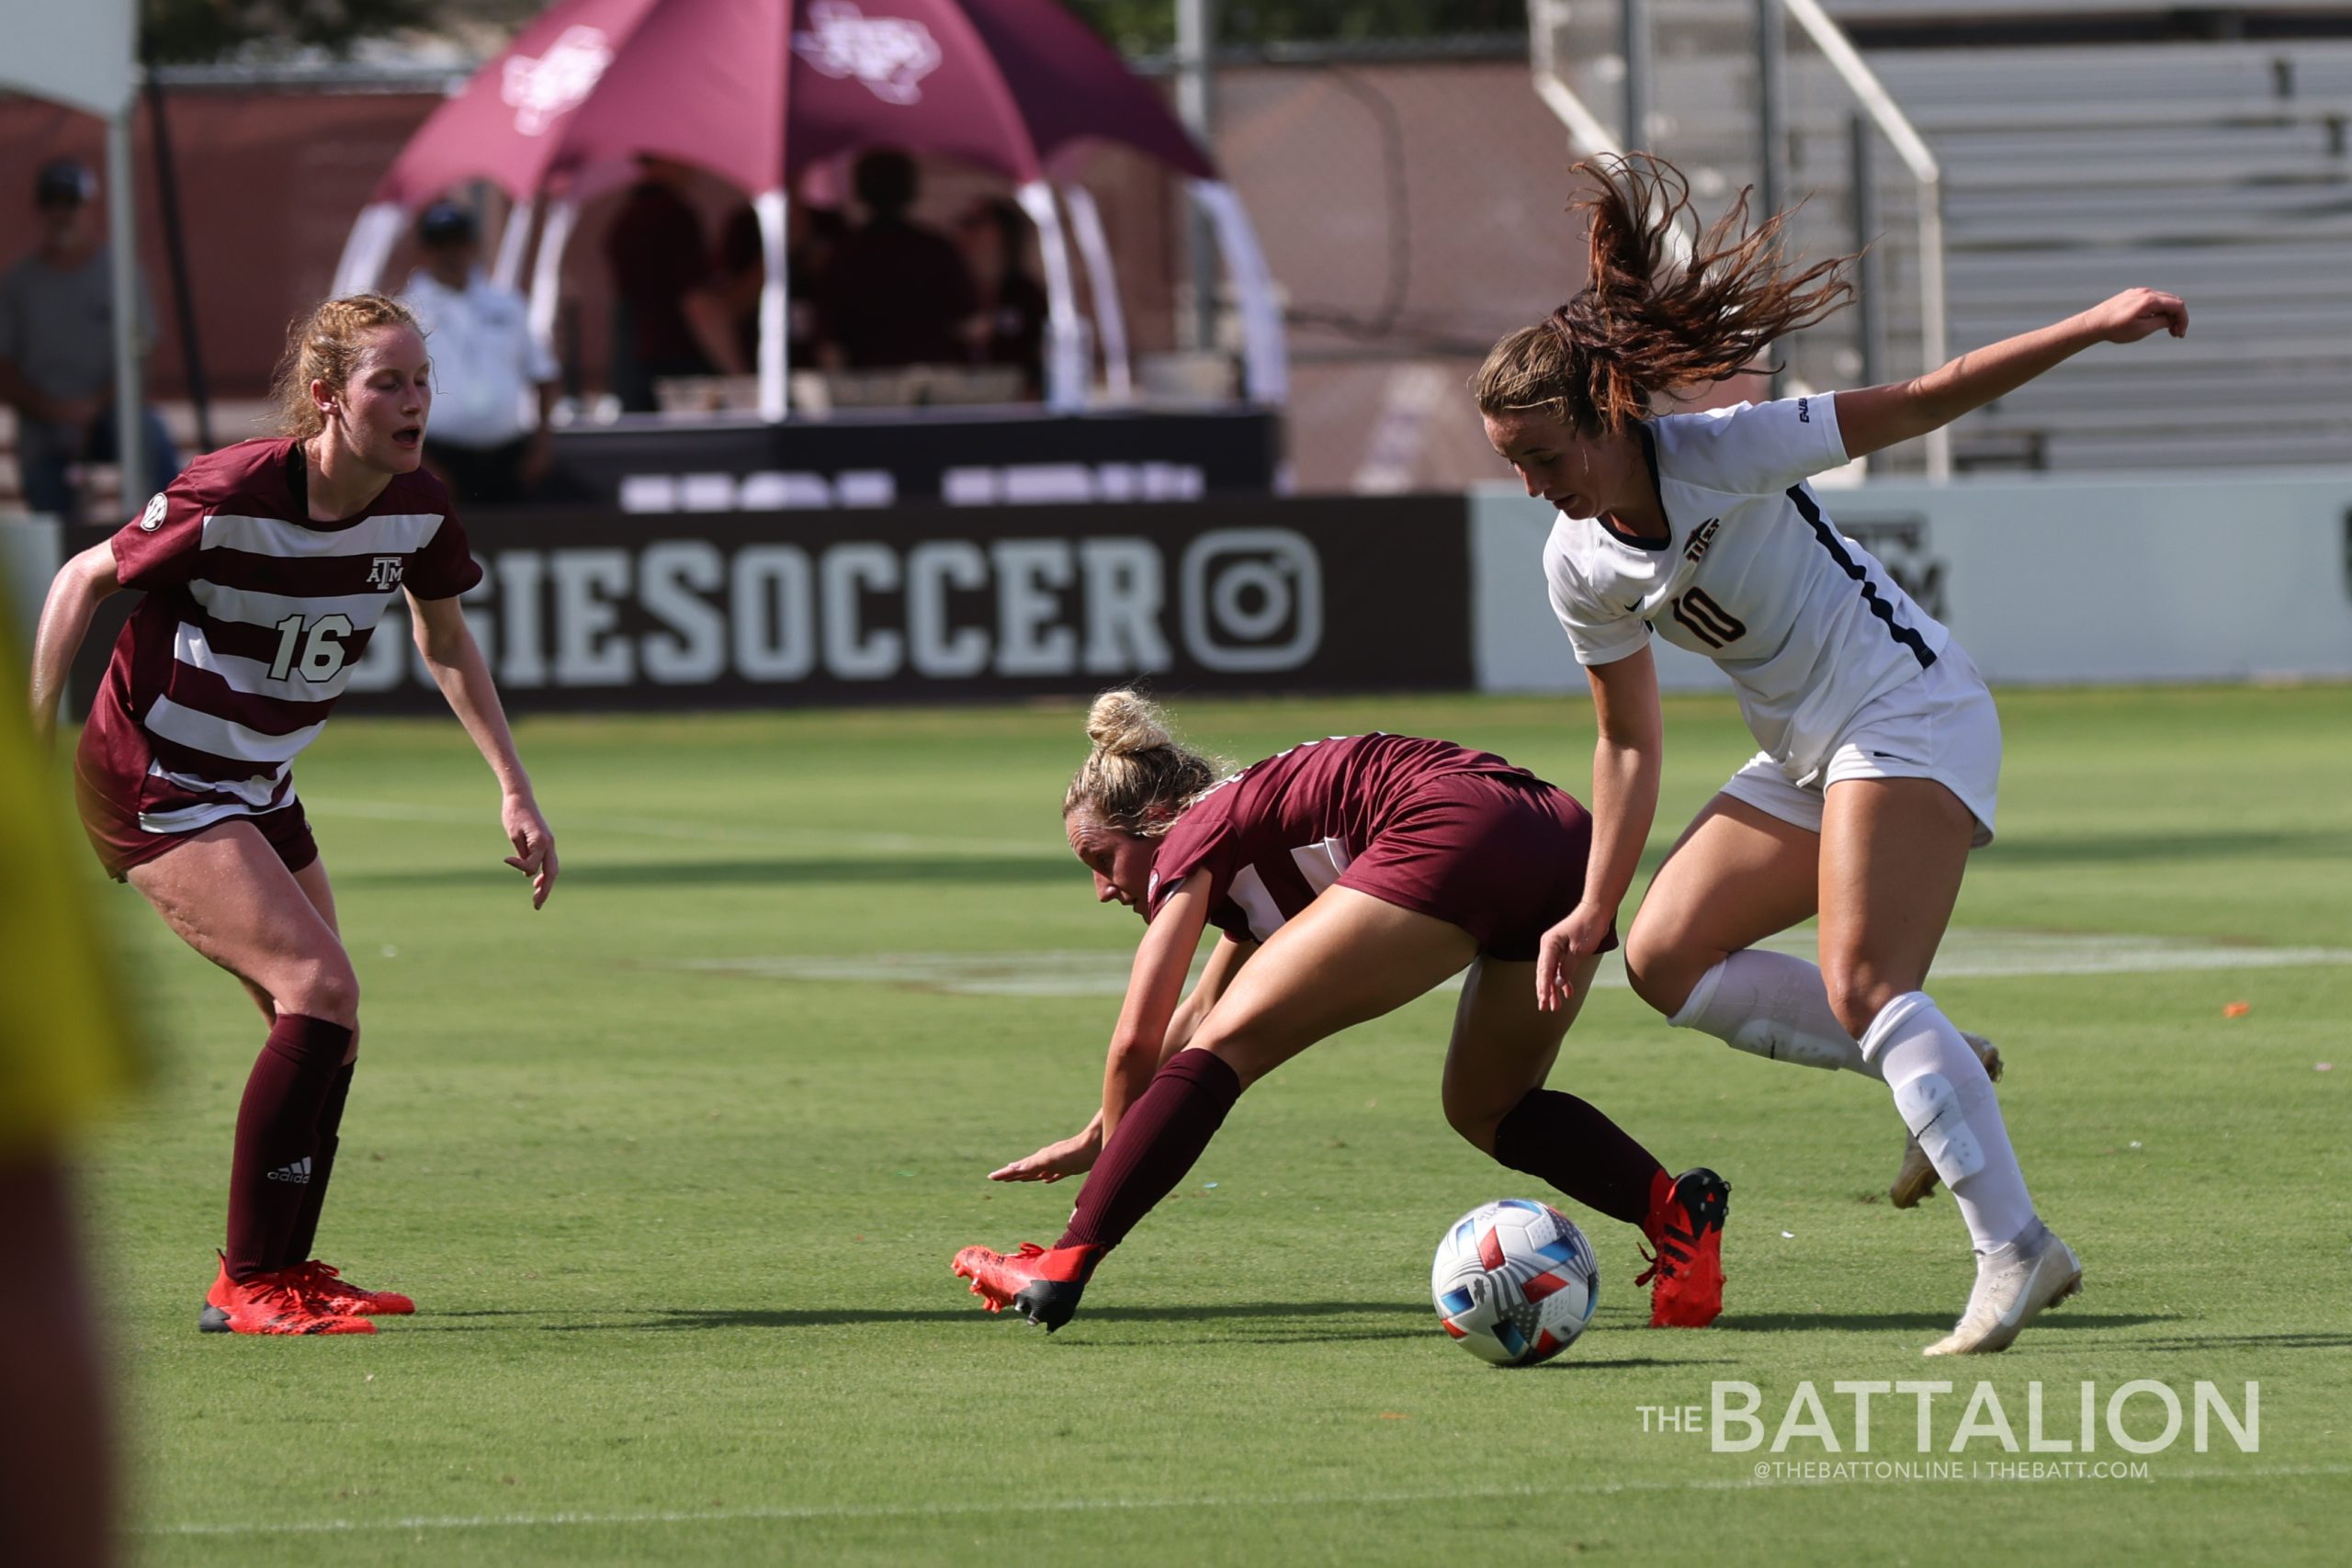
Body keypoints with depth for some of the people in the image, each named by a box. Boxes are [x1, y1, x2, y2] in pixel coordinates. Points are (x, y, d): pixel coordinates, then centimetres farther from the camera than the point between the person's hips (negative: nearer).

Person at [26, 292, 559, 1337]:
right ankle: (248, 1284, -15)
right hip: (151, 779, -8)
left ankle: (281, 1270, 24)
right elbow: (85, 579, -11)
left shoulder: (416, 509, -6)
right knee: (322, 988, -20)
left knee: (325, 1030, 8)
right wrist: (31, 740, -11)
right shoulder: (230, 499, -26)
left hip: (258, 786, 8)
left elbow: (444, 641, 13)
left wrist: (514, 790, 10)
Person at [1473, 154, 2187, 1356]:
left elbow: (1920, 403, -14)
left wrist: (2095, 327, -20)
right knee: (1664, 956, -1)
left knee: (1863, 987, -22)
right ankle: (1939, 1078, 1)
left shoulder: (1723, 456, -17)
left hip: (1909, 712, -8)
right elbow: (1628, 740, 13)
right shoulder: (1579, 567, 1)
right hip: (1806, 758, 8)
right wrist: (1596, 905, 8)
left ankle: (2017, 1252, -23)